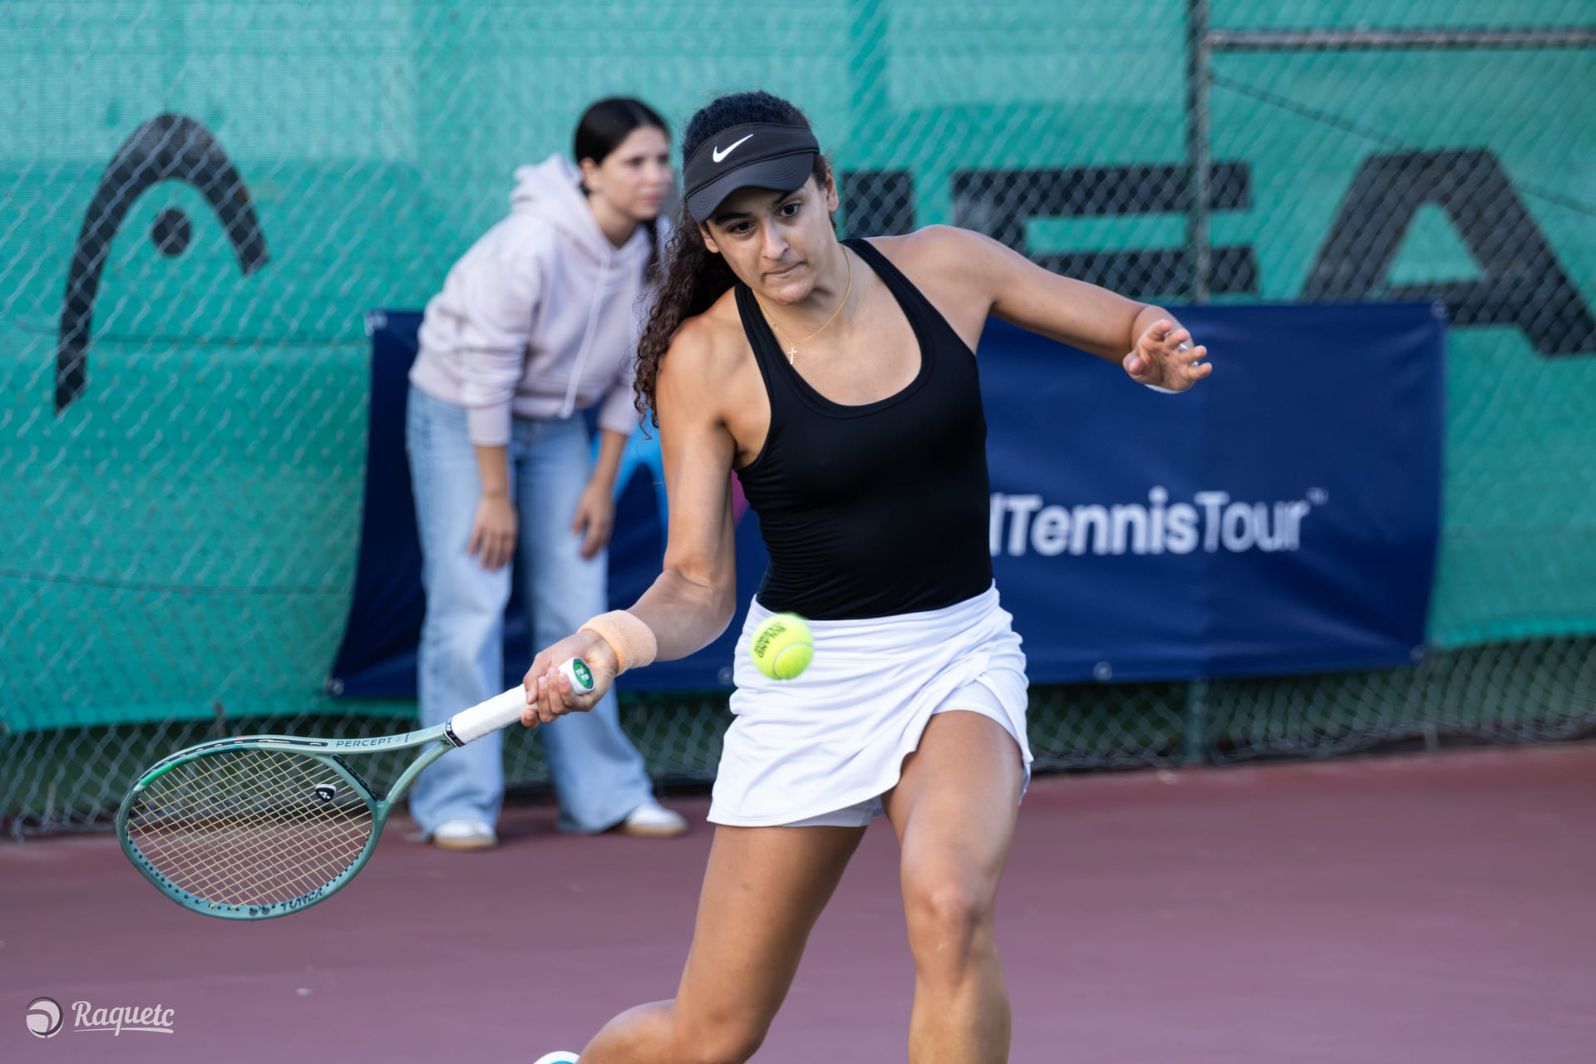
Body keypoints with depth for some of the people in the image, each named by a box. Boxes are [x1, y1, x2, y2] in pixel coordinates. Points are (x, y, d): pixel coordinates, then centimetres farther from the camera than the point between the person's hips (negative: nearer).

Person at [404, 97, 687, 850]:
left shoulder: (652, 252, -10)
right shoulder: (533, 246, -30)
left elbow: (629, 375, 1)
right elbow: (487, 374, -24)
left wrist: (603, 483, 1)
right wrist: (496, 496, -19)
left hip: (557, 422, 6)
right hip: (460, 415, -6)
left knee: (576, 610, 5)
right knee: (470, 606, -10)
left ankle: (604, 794, 12)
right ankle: (457, 804, -7)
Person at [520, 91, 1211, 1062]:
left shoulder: (944, 268, -5)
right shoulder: (704, 362, -11)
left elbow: (1132, 327, 8)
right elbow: (698, 587, -10)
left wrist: (1159, 351, -16)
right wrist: (627, 636, -32)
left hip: (961, 654, 1)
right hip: (807, 670, -1)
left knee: (949, 901, -33)